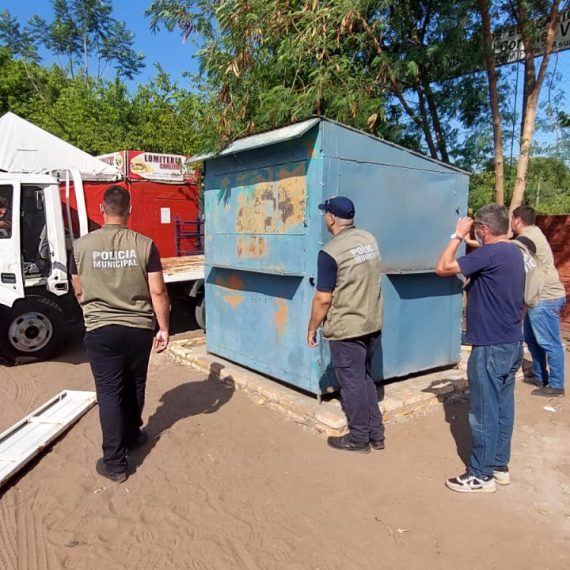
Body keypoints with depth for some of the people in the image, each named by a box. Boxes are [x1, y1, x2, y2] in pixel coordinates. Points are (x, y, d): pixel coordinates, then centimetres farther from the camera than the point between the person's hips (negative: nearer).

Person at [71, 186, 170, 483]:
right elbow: (158, 292, -9)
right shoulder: (144, 244, -8)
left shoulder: (82, 245, -4)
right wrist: (164, 328, 0)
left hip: (100, 330, 0)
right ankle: (131, 435, 39)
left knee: (109, 392, 6)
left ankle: (115, 462, 9)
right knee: (134, 386, 20)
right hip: (140, 328, 1)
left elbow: (79, 292, 7)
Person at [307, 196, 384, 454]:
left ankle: (359, 438, 22)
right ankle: (376, 434, 29)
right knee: (366, 378, 20)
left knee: (352, 384, 7)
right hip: (372, 324, 8)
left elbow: (323, 299, -17)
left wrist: (312, 328, -5)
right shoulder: (369, 239, 4)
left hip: (346, 328, -7)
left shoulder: (331, 252, -19)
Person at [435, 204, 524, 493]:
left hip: (491, 346, -10)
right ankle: (500, 465, 28)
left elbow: (442, 267, -22)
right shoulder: (514, 252, 11)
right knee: (502, 407, 16)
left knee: (484, 411, 1)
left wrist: (458, 235, -12)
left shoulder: (490, 254, -19)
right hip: (513, 343, 10)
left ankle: (481, 475, 12)